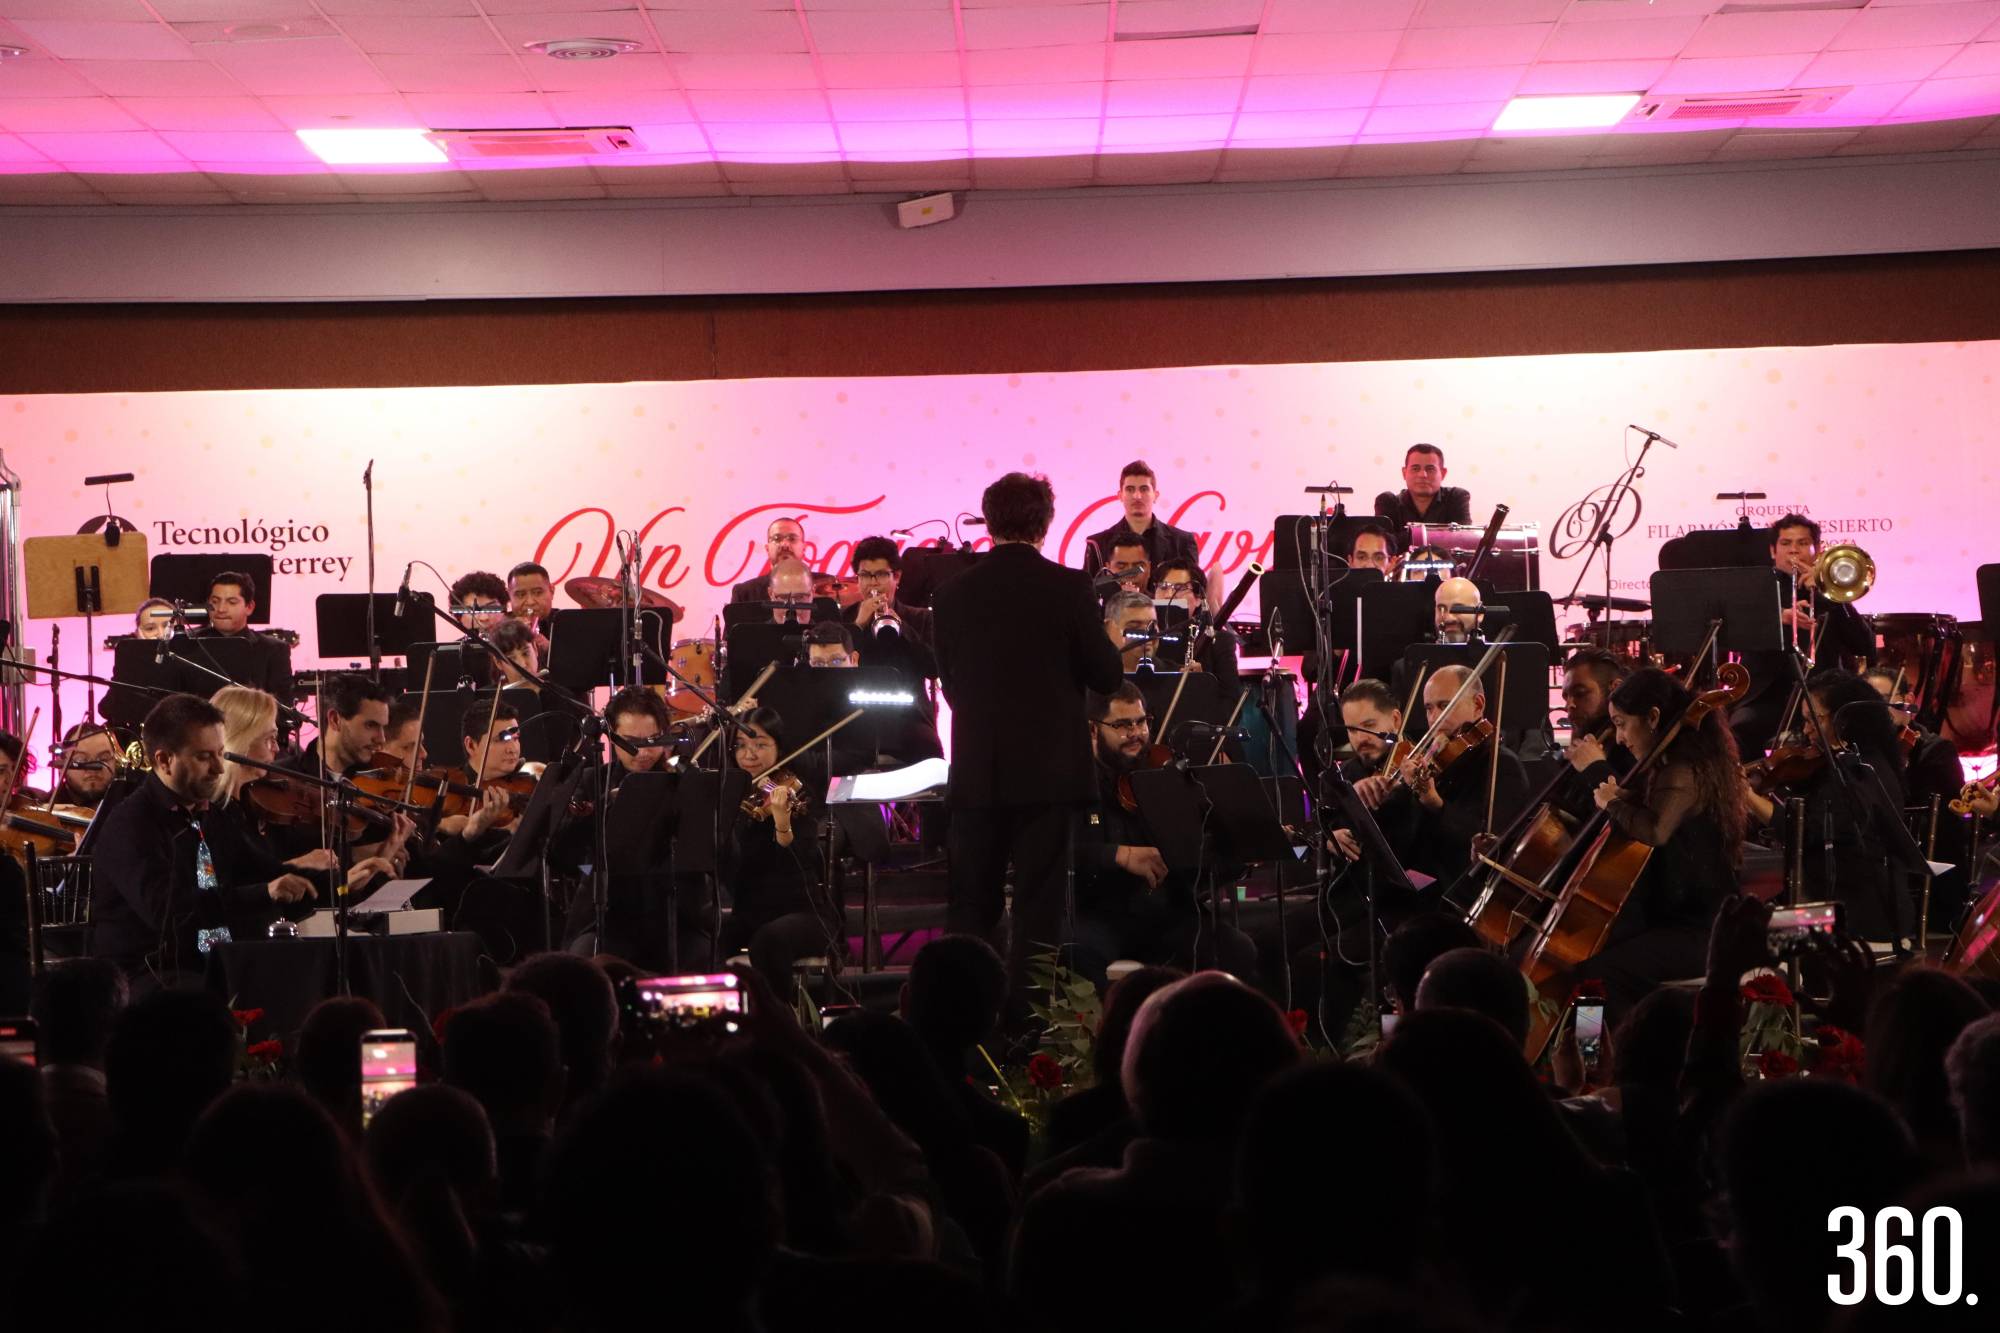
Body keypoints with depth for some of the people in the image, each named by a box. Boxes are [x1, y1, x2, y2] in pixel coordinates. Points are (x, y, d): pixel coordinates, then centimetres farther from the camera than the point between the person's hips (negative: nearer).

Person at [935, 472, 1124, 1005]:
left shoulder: (953, 594, -1)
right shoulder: (1069, 587, -9)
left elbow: (950, 681, 8)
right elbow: (1107, 676, -4)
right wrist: (1110, 648, 17)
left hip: (977, 773, 2)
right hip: (1048, 768, -2)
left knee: (971, 905, 11)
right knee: (1038, 907, 3)